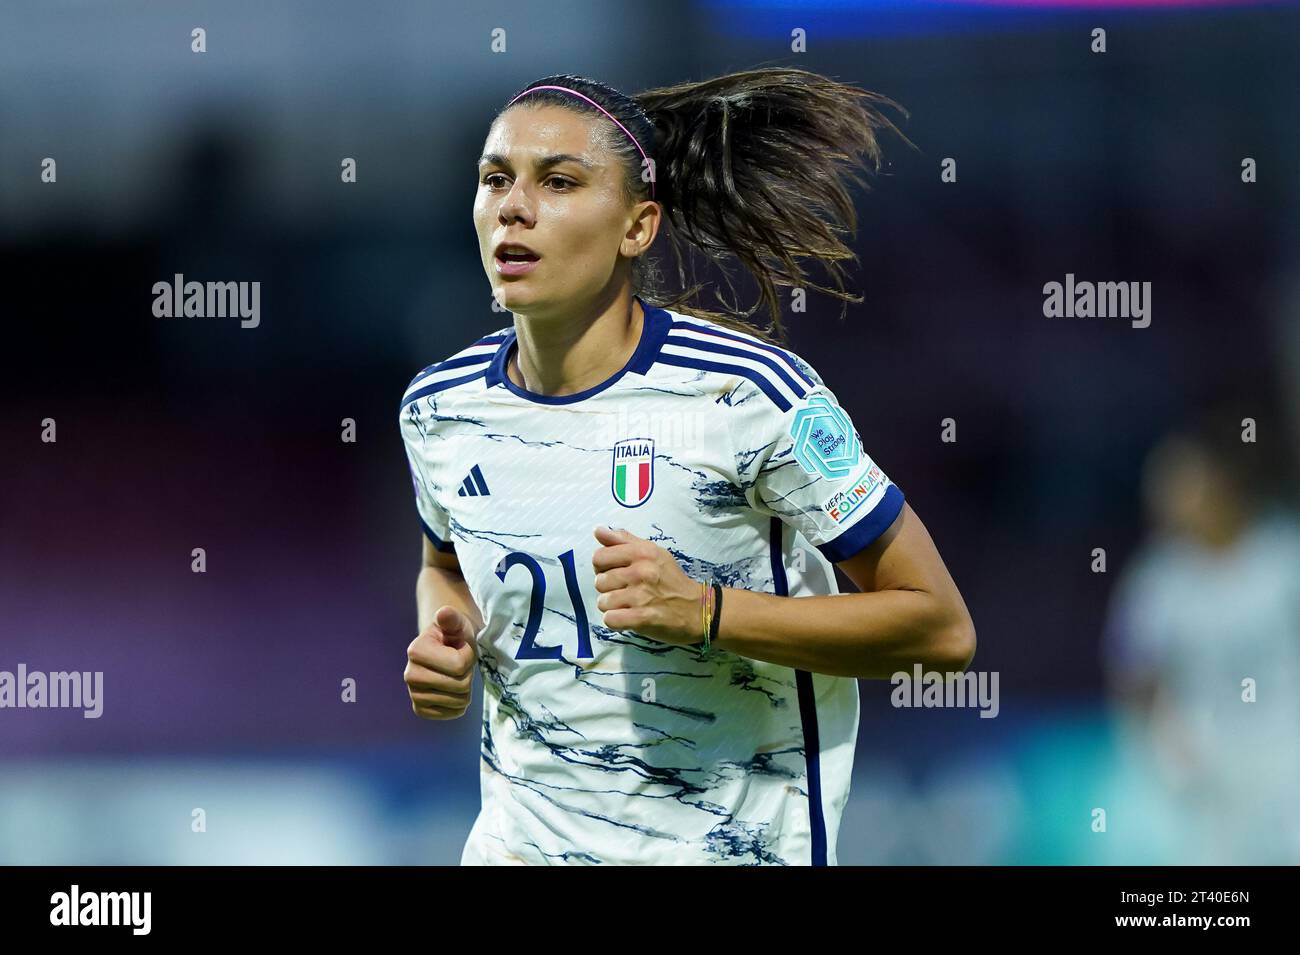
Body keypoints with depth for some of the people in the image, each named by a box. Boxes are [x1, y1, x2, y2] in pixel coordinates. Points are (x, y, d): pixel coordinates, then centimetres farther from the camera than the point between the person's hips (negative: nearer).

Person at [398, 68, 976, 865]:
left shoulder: (750, 394, -17)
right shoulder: (439, 407, -2)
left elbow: (941, 628, -14)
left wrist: (702, 612, -24)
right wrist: (444, 633, -3)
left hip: (733, 844, -4)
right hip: (519, 839, 4)